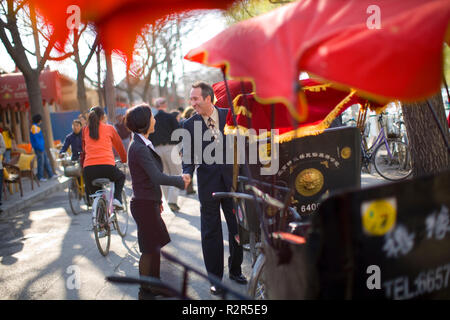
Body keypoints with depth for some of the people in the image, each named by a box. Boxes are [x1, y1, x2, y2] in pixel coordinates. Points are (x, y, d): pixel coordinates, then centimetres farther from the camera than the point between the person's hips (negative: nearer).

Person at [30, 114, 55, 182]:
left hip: (41, 147, 10)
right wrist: (40, 147, -21)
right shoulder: (34, 127, -15)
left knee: (46, 160, 12)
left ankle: (50, 175, 16)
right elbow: (36, 139, -21)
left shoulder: (37, 127, 15)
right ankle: (40, 177, 5)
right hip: (38, 148, -10)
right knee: (41, 162, -3)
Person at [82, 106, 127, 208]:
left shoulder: (85, 130, 16)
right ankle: (117, 198, 10)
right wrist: (124, 160, 40)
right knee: (121, 177, 31)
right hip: (107, 166, -2)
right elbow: (119, 146, 23)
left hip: (88, 169, 2)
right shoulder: (109, 128, 11)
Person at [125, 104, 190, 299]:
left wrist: (157, 200, 21)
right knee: (149, 249, 2)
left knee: (155, 246, 18)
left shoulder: (142, 144, 11)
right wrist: (181, 181, -14)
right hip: (144, 204, -10)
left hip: (149, 202, 10)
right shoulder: (139, 148, -21)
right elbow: (157, 177, -26)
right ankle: (145, 290, 16)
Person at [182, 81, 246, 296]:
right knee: (211, 232, 5)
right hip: (208, 183, -1)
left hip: (231, 179, 1)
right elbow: (188, 157, -1)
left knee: (237, 227, 11)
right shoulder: (190, 125, -2)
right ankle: (215, 278, 20)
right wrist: (187, 174, -21)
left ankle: (235, 270, 32)